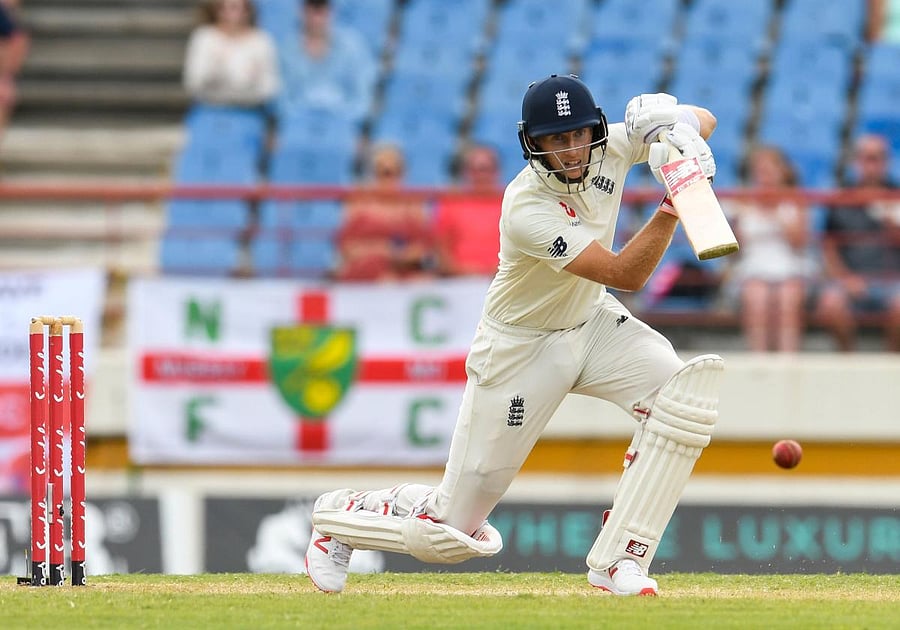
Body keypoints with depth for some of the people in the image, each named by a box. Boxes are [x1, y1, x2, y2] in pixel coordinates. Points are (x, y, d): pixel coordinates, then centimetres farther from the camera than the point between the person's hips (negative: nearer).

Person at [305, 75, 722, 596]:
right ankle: (340, 516, 30)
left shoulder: (611, 148, -15)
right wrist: (674, 202, -47)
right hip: (520, 350, -6)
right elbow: (626, 274, -35)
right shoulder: (528, 210, -33)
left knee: (686, 390, -25)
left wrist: (679, 127, -28)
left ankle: (617, 561, -16)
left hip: (593, 323, 6)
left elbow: (704, 119, -5)